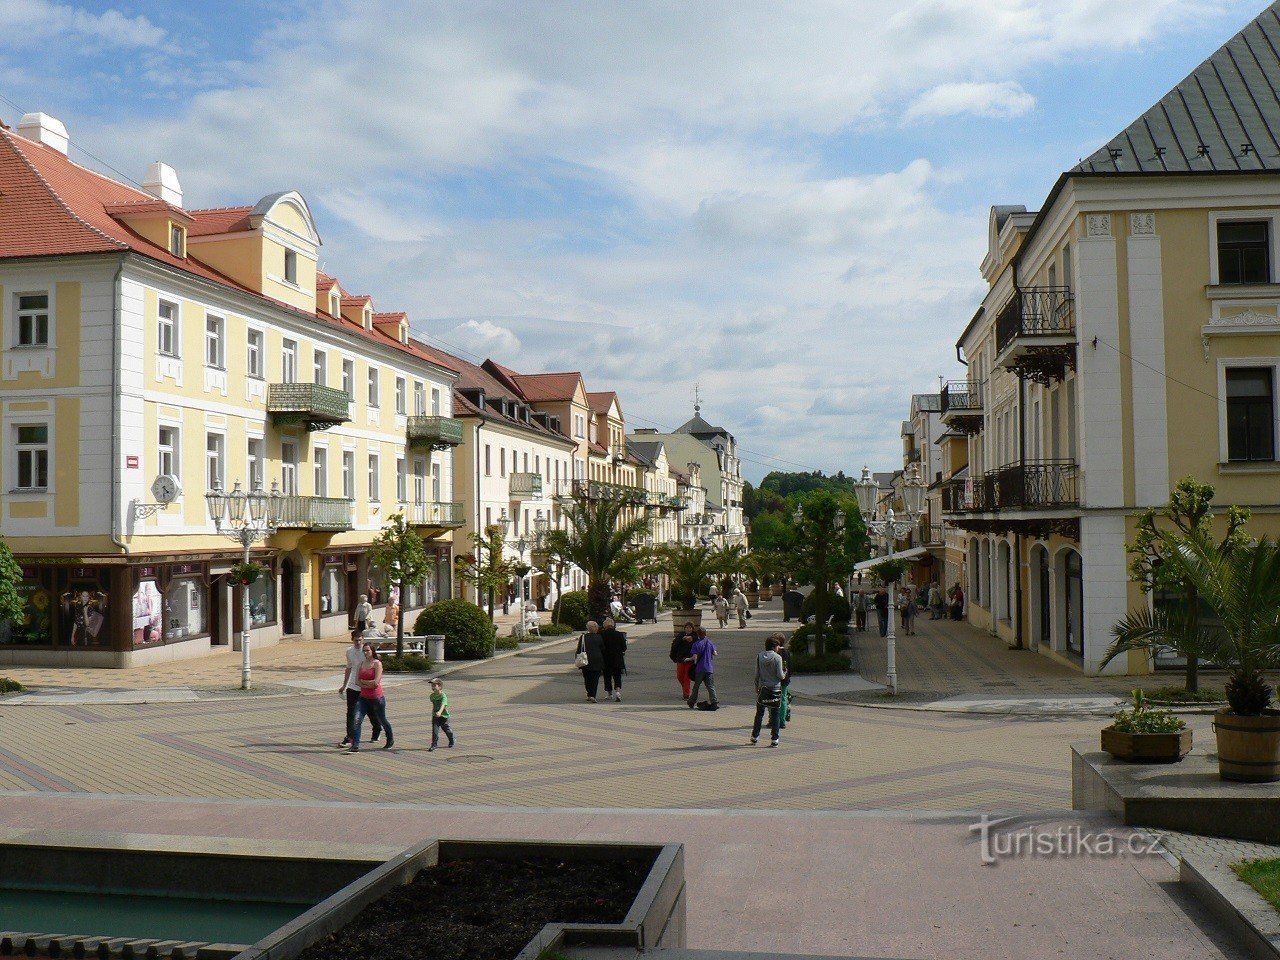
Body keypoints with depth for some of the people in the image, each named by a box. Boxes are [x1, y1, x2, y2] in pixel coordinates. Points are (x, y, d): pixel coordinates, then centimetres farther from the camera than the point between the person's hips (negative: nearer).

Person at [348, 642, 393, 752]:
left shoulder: (377, 664, -10)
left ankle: (390, 740, 36)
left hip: (377, 698, -5)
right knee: (357, 720, -13)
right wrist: (369, 684, -11)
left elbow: (376, 682, -18)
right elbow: (357, 680, 3)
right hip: (364, 697, 5)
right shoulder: (362, 663, 8)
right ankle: (355, 746, -12)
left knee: (382, 721, 12)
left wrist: (363, 681, -7)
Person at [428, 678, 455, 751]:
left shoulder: (443, 696, -21)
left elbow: (443, 705, -37)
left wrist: (439, 712, -54)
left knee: (446, 729, 13)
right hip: (435, 716, 4)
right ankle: (434, 744, -4)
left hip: (443, 716, -4)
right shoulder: (432, 696, 0)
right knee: (434, 730, -8)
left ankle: (452, 741, 37)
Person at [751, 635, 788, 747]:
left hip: (762, 688, 3)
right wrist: (785, 673, 11)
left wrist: (757, 688, 12)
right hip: (775, 689, -3)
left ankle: (755, 736, 20)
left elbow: (757, 674, 3)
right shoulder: (777, 658, -11)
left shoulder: (759, 656, 0)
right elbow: (780, 675, -12)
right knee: (775, 714, 5)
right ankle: (774, 739, 3)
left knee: (759, 713, 15)